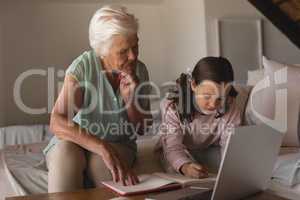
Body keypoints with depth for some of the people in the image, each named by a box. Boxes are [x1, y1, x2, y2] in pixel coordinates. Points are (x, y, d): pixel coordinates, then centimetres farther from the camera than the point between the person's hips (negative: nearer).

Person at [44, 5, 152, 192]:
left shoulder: (140, 70, -5)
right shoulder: (83, 66, -16)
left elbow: (142, 128, 2)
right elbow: (57, 122, -27)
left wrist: (129, 98, -17)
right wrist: (103, 147, -40)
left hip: (119, 144, 2)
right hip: (76, 141, -1)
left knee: (100, 161, -32)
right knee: (66, 151, -35)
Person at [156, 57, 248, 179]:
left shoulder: (231, 109, -22)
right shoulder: (172, 106, -29)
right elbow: (173, 146, -35)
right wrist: (185, 167, -58)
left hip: (210, 151, 3)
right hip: (180, 152, -3)